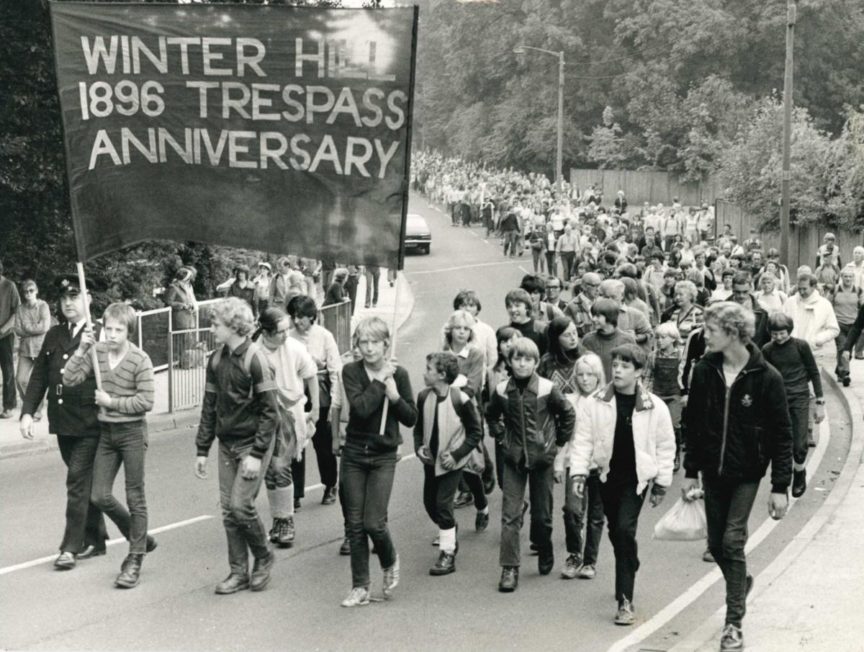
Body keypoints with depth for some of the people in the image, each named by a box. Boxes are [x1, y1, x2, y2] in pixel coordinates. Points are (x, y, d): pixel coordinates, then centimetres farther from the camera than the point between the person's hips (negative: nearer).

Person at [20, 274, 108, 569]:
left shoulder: (100, 335, -7)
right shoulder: (54, 335, 10)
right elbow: (39, 376, 8)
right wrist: (27, 412, 1)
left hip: (89, 424, -6)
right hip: (62, 423, 6)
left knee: (78, 482, -7)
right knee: (84, 482, 15)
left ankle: (71, 547, -1)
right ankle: (95, 540, 27)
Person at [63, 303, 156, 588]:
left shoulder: (140, 360, -13)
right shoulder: (97, 351, 1)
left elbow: (146, 402, -15)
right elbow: (69, 379, -5)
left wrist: (112, 401, -15)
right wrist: (81, 350, -13)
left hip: (132, 432, -5)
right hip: (106, 431, 5)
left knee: (135, 497, 2)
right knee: (99, 496, 5)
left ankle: (135, 560, 10)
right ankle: (139, 538, 26)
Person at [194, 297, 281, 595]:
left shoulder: (255, 360, -14)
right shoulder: (216, 360, 5)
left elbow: (270, 411, -15)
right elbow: (209, 406, 12)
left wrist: (256, 455, -19)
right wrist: (202, 450, 9)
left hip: (252, 443, -6)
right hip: (227, 443, 6)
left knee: (241, 505, -11)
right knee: (228, 510, 5)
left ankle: (264, 558, 13)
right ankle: (239, 572, 15)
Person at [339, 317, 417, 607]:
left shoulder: (398, 374, -2)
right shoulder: (351, 371, -5)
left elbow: (411, 419, 0)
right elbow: (361, 408, -20)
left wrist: (395, 396, -15)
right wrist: (380, 380, -16)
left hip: (383, 456, -1)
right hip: (354, 454, 1)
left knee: (374, 522, -8)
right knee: (355, 524, 4)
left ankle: (390, 562, 23)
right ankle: (360, 588, 15)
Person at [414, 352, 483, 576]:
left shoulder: (460, 400, -20)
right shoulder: (423, 397, -6)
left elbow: (476, 433, -12)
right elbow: (418, 427, 10)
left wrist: (456, 455, -18)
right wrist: (419, 447, -8)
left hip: (452, 462, -6)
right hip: (430, 459, 6)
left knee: (443, 503, -10)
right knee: (430, 502, 12)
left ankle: (447, 554, 1)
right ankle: (449, 538, 38)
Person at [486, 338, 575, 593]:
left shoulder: (547, 389, -10)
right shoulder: (502, 390, -3)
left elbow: (567, 413, 3)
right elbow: (491, 415, 16)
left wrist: (558, 440, 2)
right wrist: (501, 436, 6)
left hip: (542, 458, -1)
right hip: (513, 459, 1)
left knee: (542, 514, 9)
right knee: (510, 514, -6)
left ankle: (545, 554, 35)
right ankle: (509, 569, -4)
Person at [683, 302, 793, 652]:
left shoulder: (766, 377, -14)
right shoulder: (704, 371, -4)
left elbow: (782, 435, -10)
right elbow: (693, 423, 4)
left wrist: (780, 486, -11)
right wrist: (690, 471, 5)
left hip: (746, 472, -4)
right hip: (712, 470, 4)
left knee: (733, 541, -9)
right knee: (716, 543, 11)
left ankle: (734, 624, 2)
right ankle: (740, 582, 42)